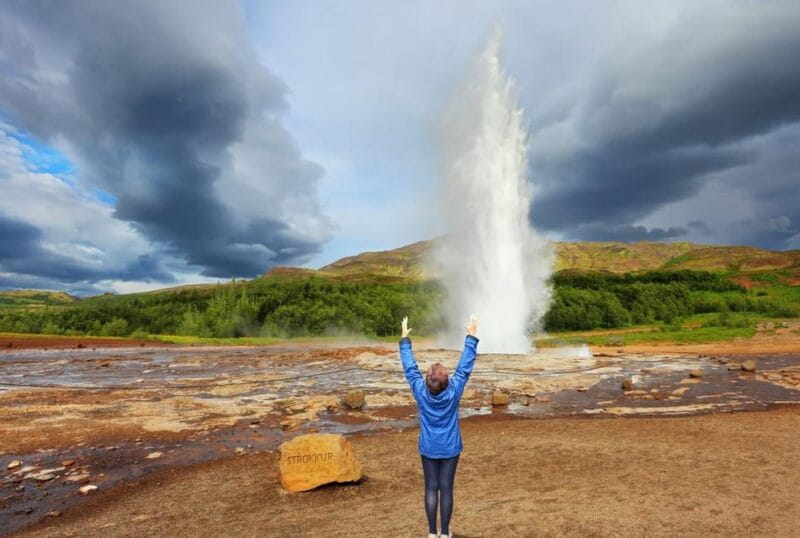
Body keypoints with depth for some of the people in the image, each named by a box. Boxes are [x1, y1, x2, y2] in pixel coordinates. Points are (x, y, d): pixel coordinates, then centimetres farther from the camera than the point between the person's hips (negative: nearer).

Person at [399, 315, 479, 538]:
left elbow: (410, 368, -10)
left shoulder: (421, 392, -18)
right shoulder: (453, 392, -19)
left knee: (431, 488, 11)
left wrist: (405, 339, -3)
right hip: (450, 449, 0)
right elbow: (465, 368, -15)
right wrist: (471, 337, -12)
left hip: (428, 449, 1)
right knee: (446, 489, 9)